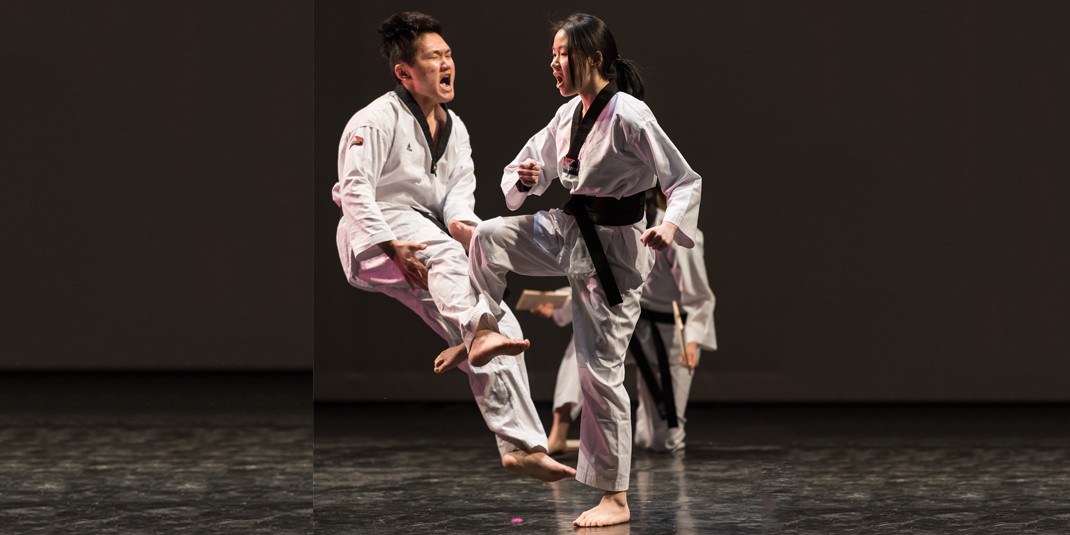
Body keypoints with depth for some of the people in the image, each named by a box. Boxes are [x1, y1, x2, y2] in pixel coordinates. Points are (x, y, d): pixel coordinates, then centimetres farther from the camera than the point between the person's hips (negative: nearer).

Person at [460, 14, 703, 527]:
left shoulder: (628, 116, -19)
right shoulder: (568, 114, 4)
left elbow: (685, 180, -17)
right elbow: (527, 166, 14)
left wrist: (671, 226, -35)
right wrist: (525, 180, -10)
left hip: (612, 251, -7)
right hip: (566, 231, 7)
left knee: (601, 372, -3)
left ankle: (614, 498, 6)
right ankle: (484, 330, 3)